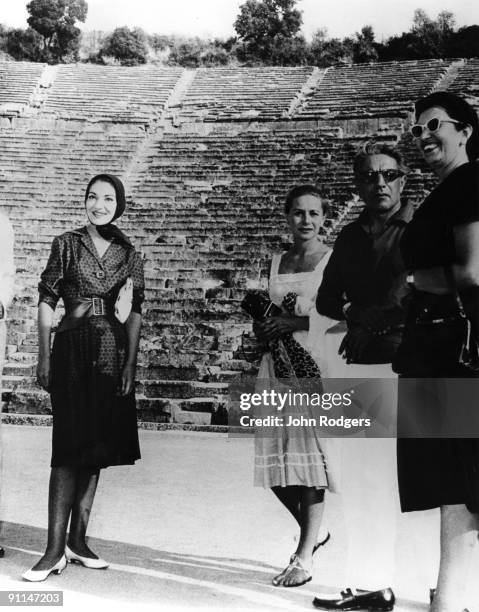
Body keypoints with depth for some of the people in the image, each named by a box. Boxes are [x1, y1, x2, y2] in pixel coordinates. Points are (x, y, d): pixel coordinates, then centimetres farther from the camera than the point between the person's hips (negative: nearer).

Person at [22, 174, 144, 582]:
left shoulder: (129, 255, 8)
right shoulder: (67, 245, 3)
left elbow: (135, 313, 6)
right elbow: (47, 300, 1)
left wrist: (130, 364, -1)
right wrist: (44, 357, -4)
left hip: (112, 353, 3)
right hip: (73, 350, -3)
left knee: (97, 447, 8)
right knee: (70, 446, -7)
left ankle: (78, 539, 19)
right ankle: (55, 549, -2)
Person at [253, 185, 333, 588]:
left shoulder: (334, 259, 0)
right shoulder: (275, 262, 15)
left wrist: (298, 322, -16)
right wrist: (267, 327, -3)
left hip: (316, 365, -5)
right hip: (277, 366, 5)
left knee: (310, 456, -4)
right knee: (275, 459, 7)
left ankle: (305, 557, 8)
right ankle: (313, 532, 31)